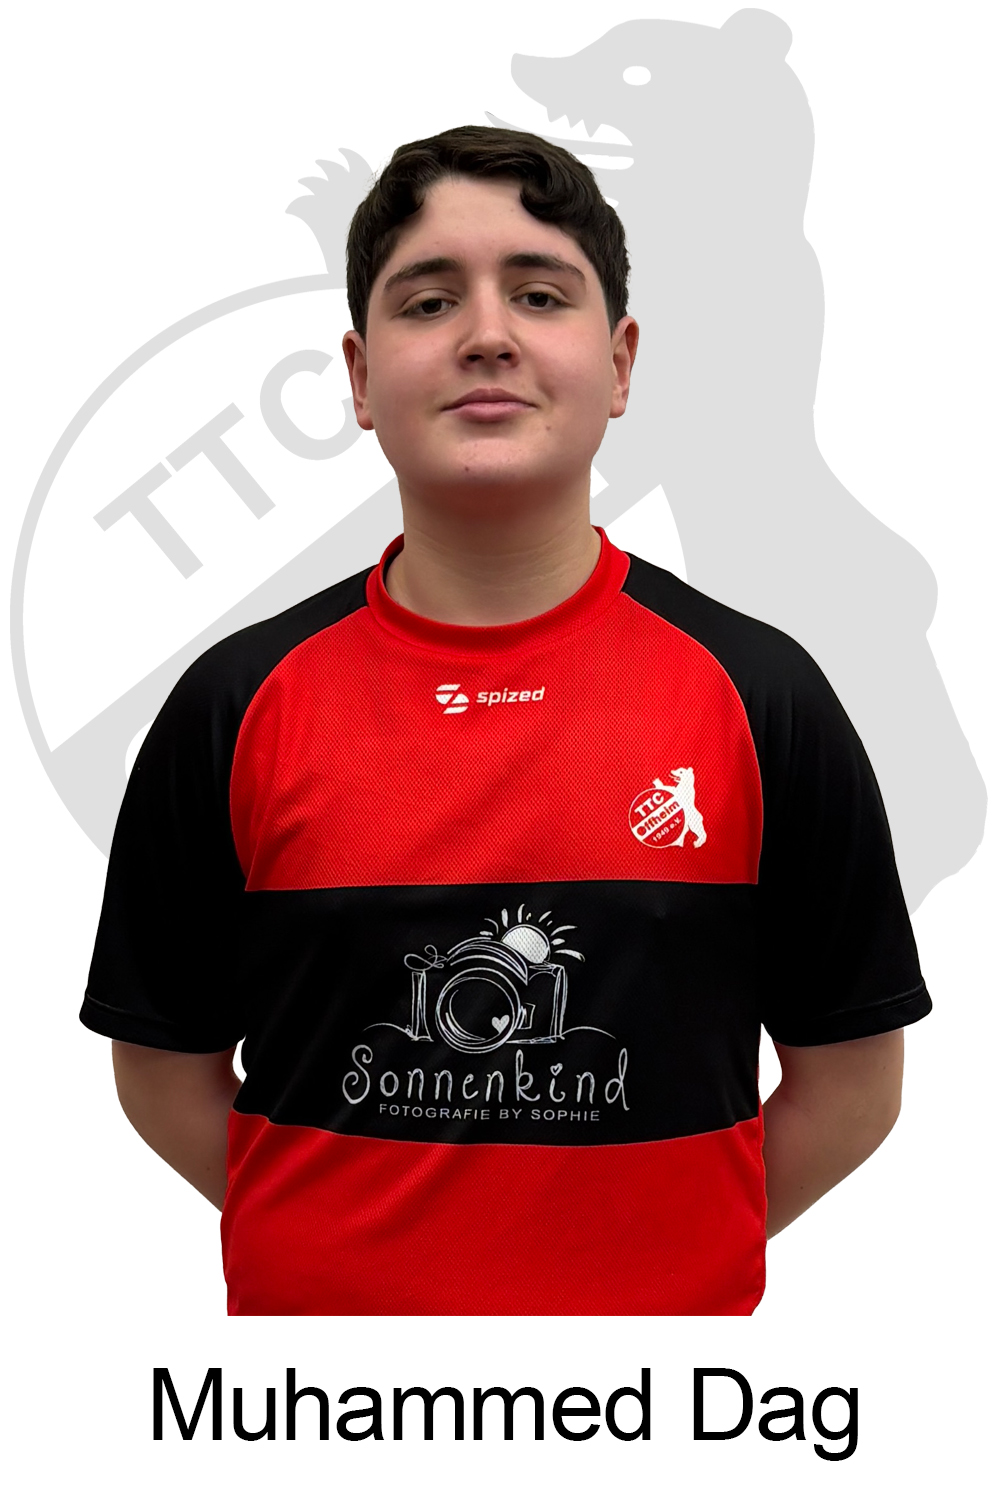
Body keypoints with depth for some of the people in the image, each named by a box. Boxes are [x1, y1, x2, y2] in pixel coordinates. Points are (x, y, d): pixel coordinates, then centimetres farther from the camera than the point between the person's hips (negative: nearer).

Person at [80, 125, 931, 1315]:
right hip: (315, 1304, 1)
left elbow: (849, 1082, -2)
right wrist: (361, 1254, -4)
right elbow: (165, 1072, 0)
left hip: (663, 1305, 0)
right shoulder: (236, 704, -7)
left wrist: (652, 1254, -4)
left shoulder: (759, 693, -8)